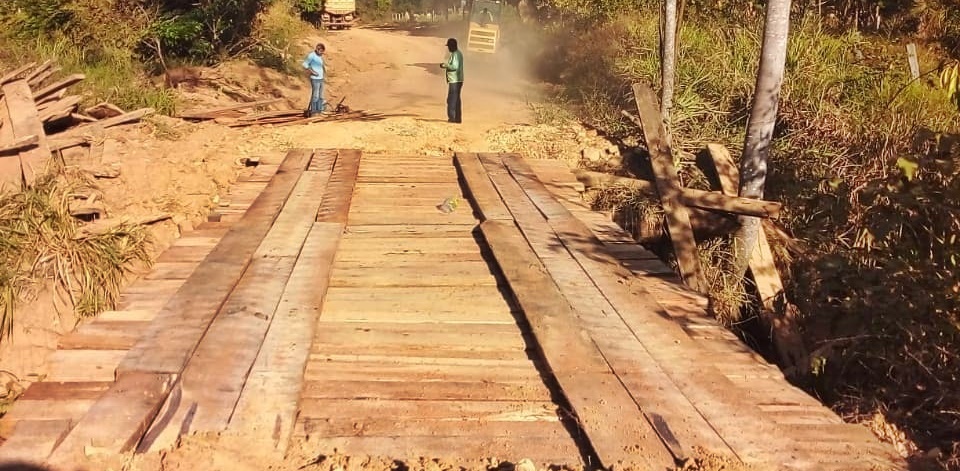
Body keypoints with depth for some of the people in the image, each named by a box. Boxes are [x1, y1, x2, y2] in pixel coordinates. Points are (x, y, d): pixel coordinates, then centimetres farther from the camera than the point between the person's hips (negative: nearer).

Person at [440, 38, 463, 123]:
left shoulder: (455, 54, -16)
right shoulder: (458, 53, 16)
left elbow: (454, 66, -25)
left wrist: (445, 66, -15)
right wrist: (446, 66, 17)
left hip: (454, 80, -10)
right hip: (458, 80, 10)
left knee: (451, 99, -6)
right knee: (456, 99, 14)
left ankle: (452, 118, -5)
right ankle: (458, 118, 17)